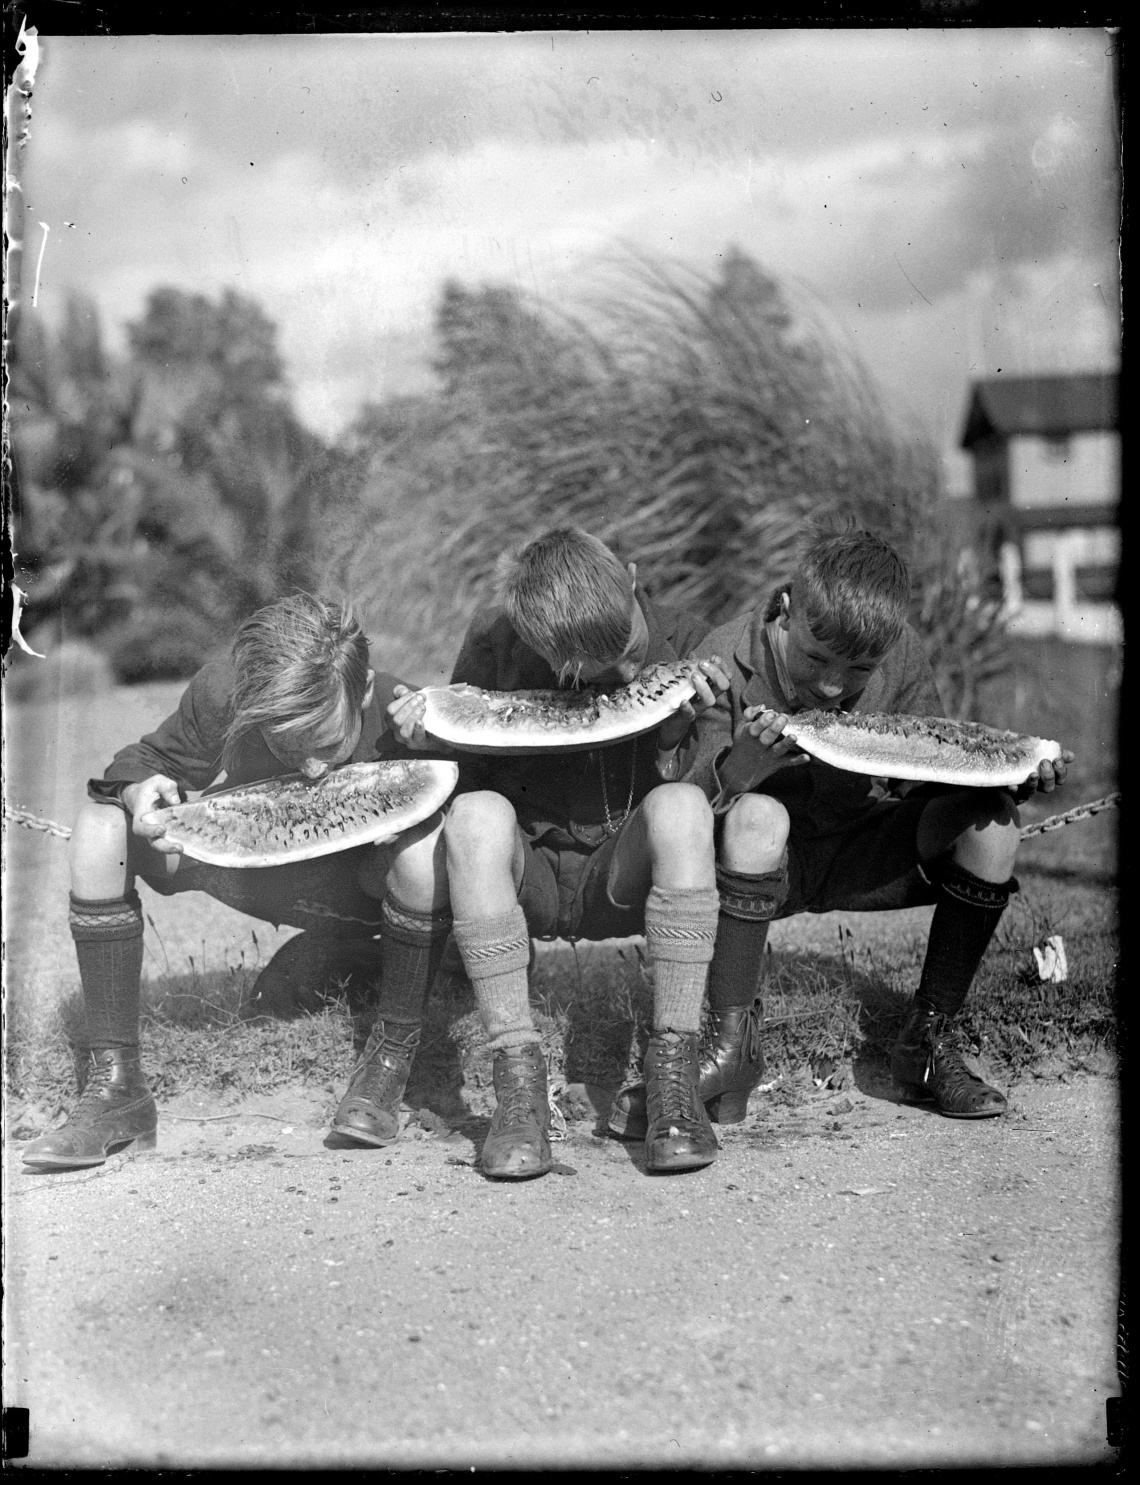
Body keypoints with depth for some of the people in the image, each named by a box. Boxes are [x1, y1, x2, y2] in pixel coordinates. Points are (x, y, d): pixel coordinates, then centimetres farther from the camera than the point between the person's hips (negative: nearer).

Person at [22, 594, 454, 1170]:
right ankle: (116, 1088, -14)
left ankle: (390, 1057, -13)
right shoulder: (222, 693, -27)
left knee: (427, 844, -37)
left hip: (365, 887, -2)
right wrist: (138, 792, -32)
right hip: (244, 861, 3)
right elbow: (148, 760, -8)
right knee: (101, 826, -20)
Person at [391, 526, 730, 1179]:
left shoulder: (685, 644, -8)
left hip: (625, 879, 0)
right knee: (476, 815, -32)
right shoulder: (494, 642, -9)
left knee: (681, 806, -31)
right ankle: (519, 1076, -29)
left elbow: (715, 790, -2)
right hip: (524, 877, 0)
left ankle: (674, 1070, -28)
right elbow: (462, 770, 3)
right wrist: (427, 740, -19)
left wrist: (679, 734, -22)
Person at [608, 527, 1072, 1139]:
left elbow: (936, 772, 1)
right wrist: (737, 764, -41)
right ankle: (731, 1041, -25)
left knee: (991, 818, -20)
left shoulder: (902, 659, -9)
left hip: (861, 852, 4)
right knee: (755, 814, -38)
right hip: (760, 861, -3)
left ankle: (930, 1040, -8)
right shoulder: (723, 665, -18)